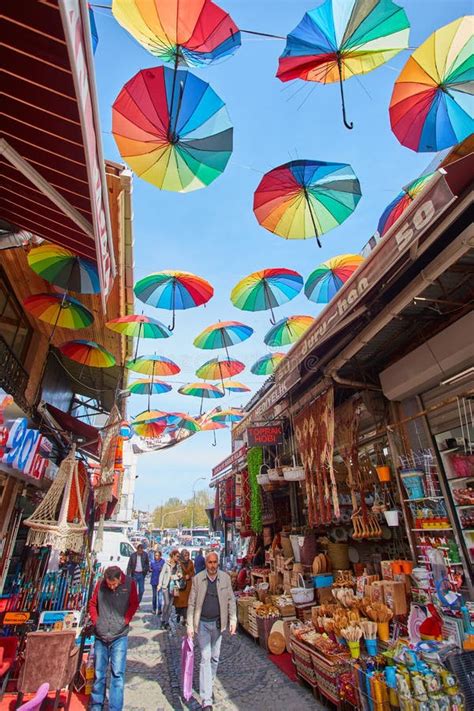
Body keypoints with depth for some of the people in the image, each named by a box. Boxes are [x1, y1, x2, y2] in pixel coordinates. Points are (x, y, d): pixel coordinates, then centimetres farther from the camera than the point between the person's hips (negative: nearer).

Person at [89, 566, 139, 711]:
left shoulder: (129, 583, -11)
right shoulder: (100, 584, -7)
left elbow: (134, 605, -3)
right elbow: (92, 604, 7)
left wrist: (125, 621, -11)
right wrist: (95, 621, -2)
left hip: (120, 635, -2)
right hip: (100, 635, 2)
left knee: (117, 673, 0)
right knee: (99, 673, 14)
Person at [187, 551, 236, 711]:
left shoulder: (225, 578, -8)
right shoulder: (197, 579, -12)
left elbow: (231, 599, 0)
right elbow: (192, 603, -5)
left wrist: (233, 620, -5)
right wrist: (190, 625, -6)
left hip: (218, 623, 2)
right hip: (202, 623, -2)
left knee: (215, 657, 16)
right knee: (205, 658, -3)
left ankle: (209, 685, 40)